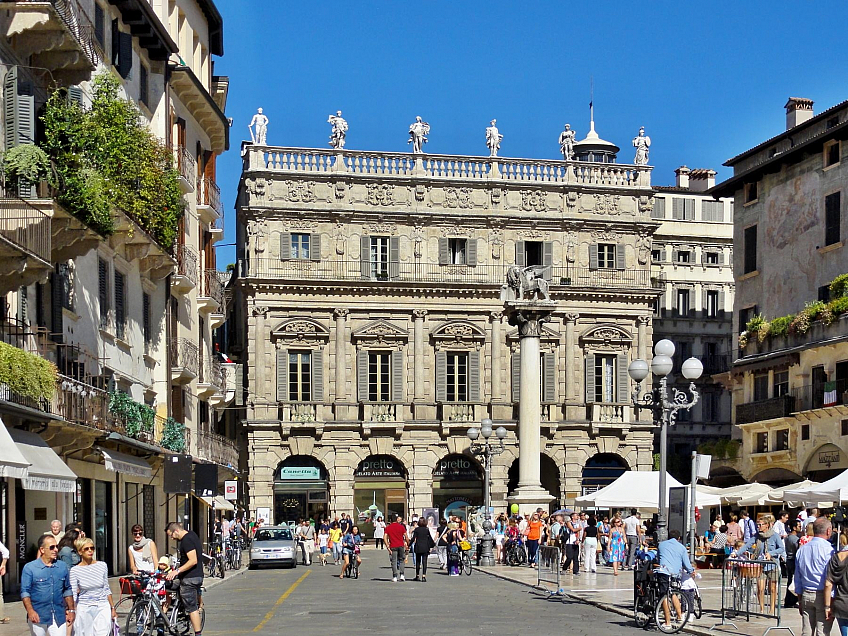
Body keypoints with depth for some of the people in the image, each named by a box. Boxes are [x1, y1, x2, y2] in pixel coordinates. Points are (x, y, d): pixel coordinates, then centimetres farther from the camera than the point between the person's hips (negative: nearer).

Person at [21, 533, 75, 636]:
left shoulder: (62, 566, 9)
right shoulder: (30, 568, -2)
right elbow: (25, 592, -7)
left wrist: (71, 610, 13)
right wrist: (30, 611, -19)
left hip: (59, 617, 2)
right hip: (38, 616, -2)